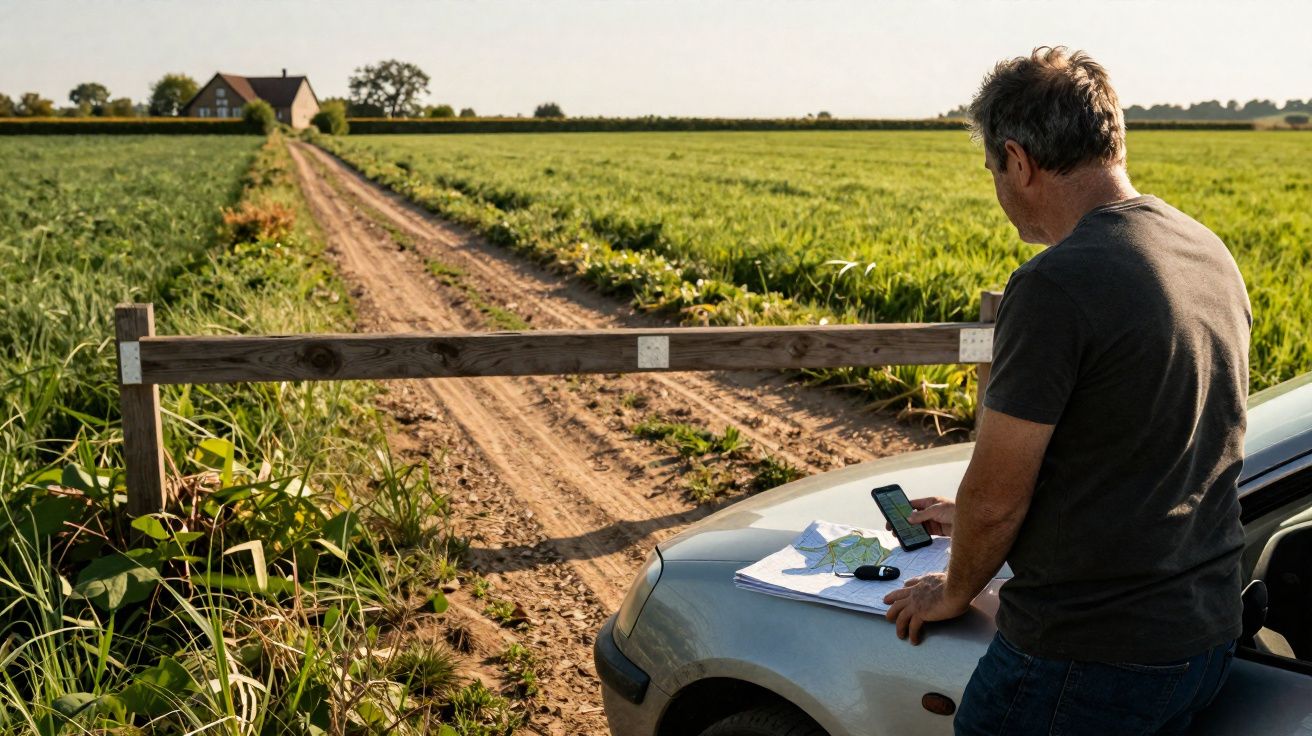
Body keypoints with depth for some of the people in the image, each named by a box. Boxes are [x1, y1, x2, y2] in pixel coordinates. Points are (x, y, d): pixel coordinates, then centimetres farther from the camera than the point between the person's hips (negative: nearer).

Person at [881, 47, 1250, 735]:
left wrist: (956, 588, 3)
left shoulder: (1056, 285, -23)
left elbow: (996, 492, -17)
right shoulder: (1209, 252, 6)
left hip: (1090, 655, -8)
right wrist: (980, 519, 22)